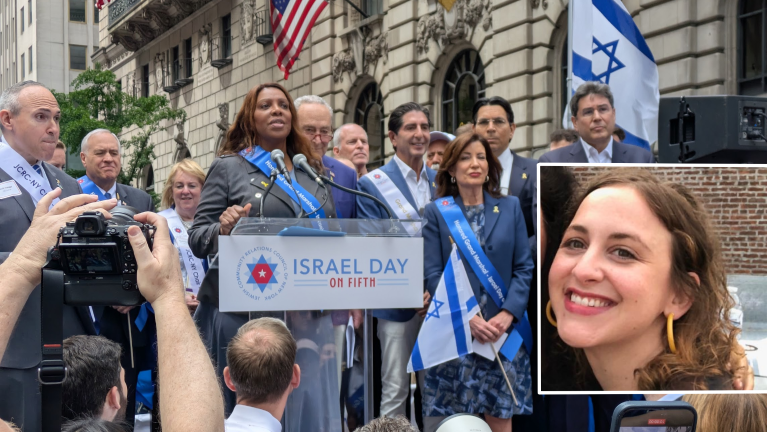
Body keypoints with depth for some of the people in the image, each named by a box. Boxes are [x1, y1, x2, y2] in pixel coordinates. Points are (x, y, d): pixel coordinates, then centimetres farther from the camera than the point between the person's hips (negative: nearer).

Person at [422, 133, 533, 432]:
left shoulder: (510, 207, 8)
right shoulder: (436, 212, 2)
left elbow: (524, 267, 4)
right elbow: (432, 274, -4)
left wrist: (508, 314, -11)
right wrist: (467, 318, -15)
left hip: (504, 330, 2)